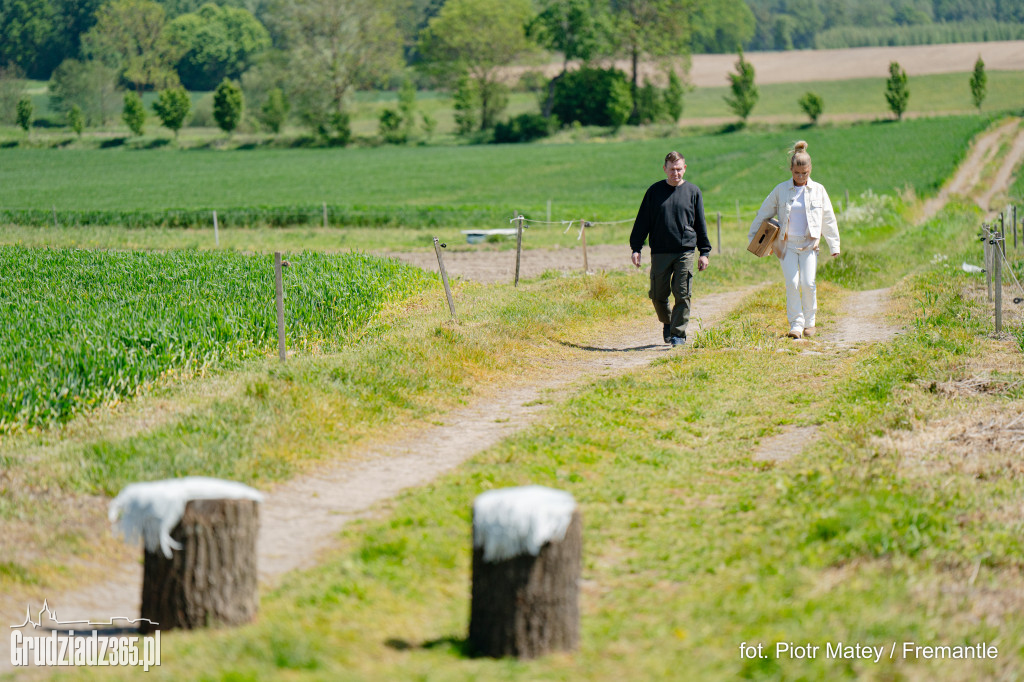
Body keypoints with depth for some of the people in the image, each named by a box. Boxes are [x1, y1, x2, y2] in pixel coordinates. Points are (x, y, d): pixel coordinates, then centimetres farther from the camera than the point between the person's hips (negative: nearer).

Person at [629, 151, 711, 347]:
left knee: (682, 295, -7)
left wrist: (704, 252, 7)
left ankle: (678, 334, 0)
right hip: (660, 252, 1)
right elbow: (642, 221, 8)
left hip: (685, 252, -1)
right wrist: (636, 248, 1)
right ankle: (667, 323, 30)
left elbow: (701, 224, 12)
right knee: (658, 295, 3)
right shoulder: (655, 191, 6)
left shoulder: (693, 191, 7)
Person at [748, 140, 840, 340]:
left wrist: (834, 246, 10)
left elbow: (828, 220, 10)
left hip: (809, 244, 0)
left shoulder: (818, 190, 3)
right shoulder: (781, 190, 2)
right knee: (792, 283, -10)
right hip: (787, 244, 0)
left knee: (808, 283, -10)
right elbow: (764, 214, 12)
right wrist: (753, 237, 12)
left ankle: (809, 321, 8)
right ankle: (796, 324, -4)